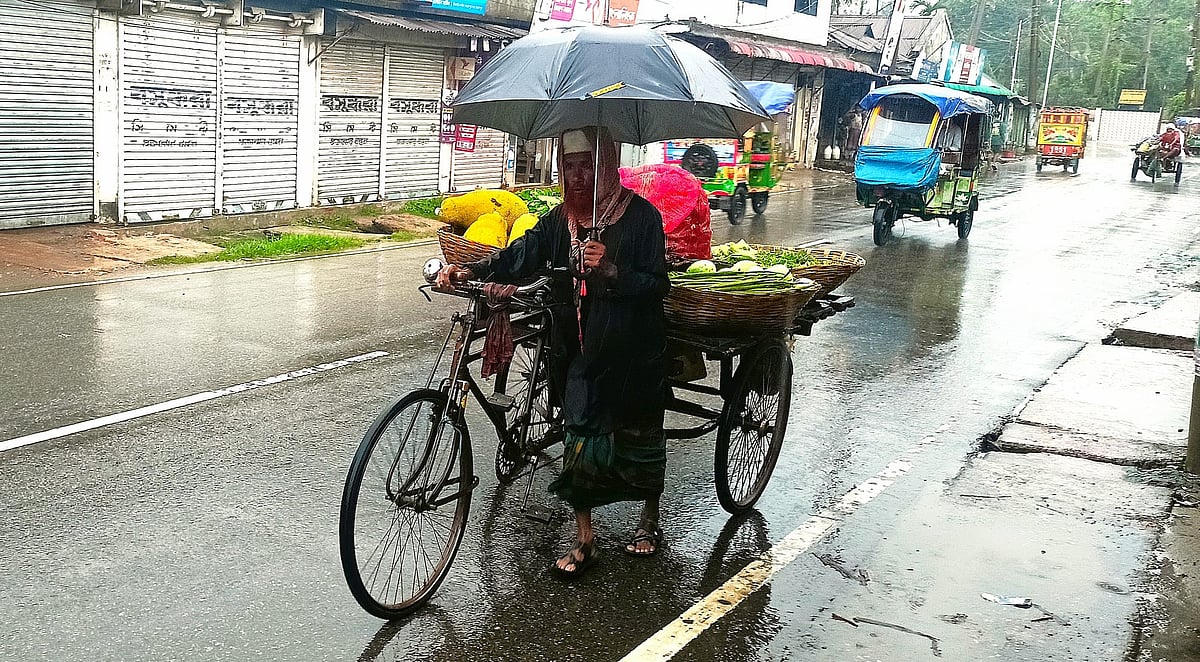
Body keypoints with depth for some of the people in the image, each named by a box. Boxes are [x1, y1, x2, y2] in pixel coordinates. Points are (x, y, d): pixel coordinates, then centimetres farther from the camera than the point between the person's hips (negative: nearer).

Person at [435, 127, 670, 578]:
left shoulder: (640, 215, -9)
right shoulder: (562, 218, 6)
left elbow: (657, 285, -12)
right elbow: (522, 255, -3)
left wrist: (610, 270, -28)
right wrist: (470, 272, -18)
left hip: (633, 352, -3)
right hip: (580, 350, 4)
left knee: (640, 438, 11)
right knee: (577, 439, 2)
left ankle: (650, 519, 36)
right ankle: (584, 540, 15)